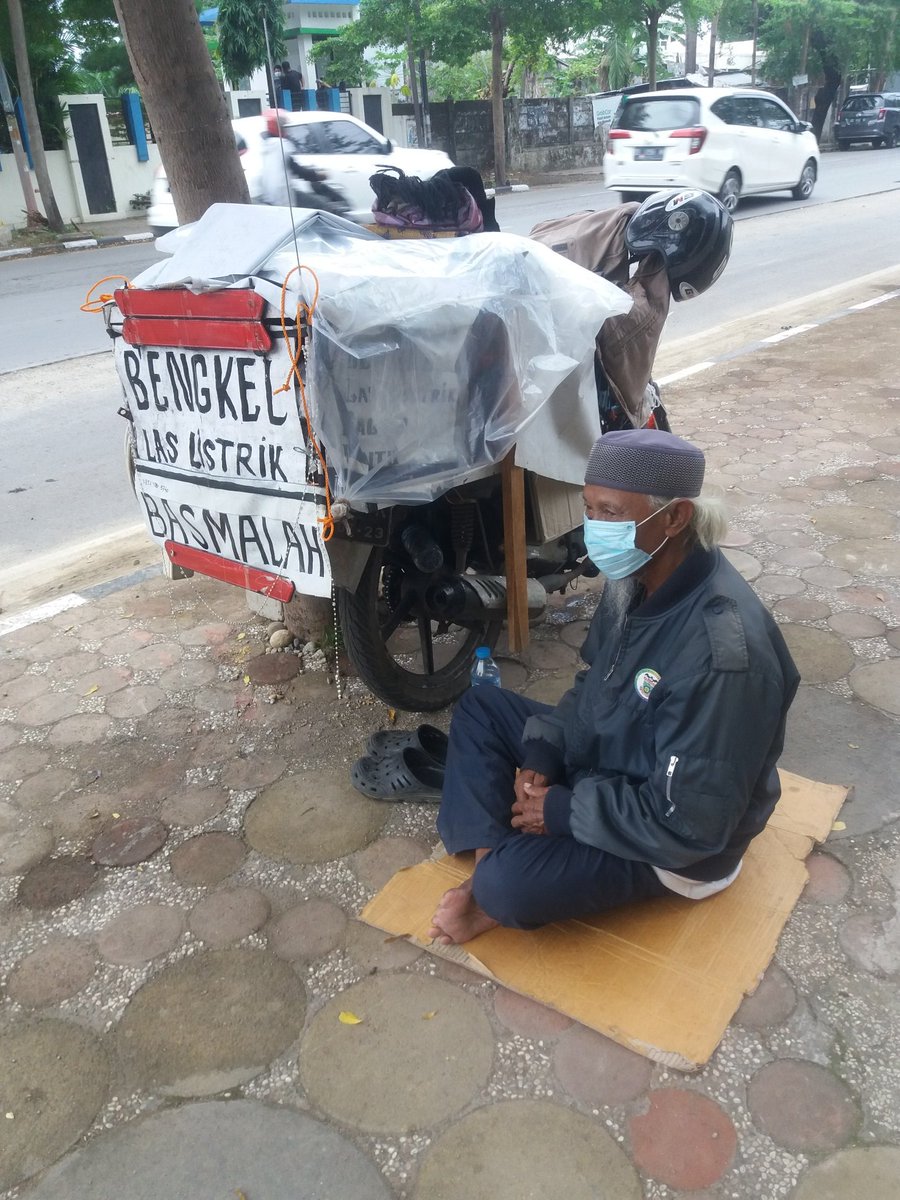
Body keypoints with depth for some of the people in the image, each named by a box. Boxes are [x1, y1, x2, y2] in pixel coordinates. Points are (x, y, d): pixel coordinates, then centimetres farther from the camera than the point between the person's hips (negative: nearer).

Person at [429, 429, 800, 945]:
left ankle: (495, 892, 6)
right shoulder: (636, 578, -9)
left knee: (507, 885, -29)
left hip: (673, 846, -8)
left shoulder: (722, 652, -35)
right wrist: (542, 754, -6)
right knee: (480, 705, 8)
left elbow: (689, 826, -30)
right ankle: (491, 865, -3)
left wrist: (564, 810, -21)